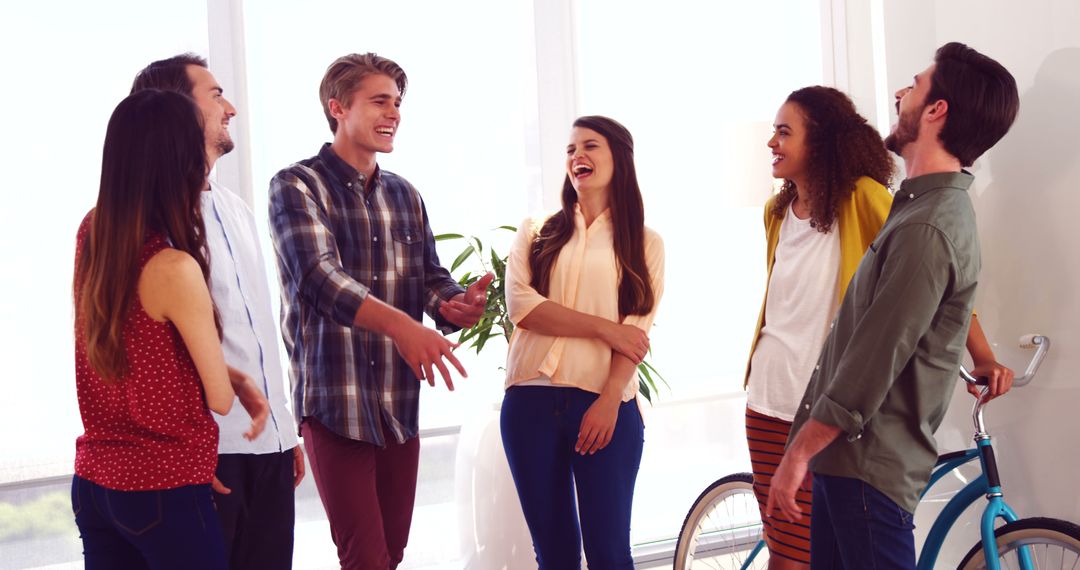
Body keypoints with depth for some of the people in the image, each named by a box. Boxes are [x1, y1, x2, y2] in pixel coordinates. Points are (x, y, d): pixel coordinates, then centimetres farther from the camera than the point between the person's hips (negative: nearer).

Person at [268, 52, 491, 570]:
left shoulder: (405, 195, 14)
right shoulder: (296, 187, -6)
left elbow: (430, 276, 10)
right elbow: (319, 275, -21)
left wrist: (455, 305, -16)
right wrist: (400, 324, -38)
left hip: (400, 405, 6)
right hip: (335, 404, -6)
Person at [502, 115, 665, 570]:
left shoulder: (644, 243, 9)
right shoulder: (536, 233, 12)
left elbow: (636, 331, -2)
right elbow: (521, 305, -4)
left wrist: (609, 402, -15)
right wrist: (605, 328, -10)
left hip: (604, 405, -2)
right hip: (531, 402, 2)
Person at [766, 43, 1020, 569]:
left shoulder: (928, 228, -21)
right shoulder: (927, 206, 12)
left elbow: (875, 361, -23)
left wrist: (798, 453, -17)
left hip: (868, 464, -10)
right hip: (847, 452, 10)